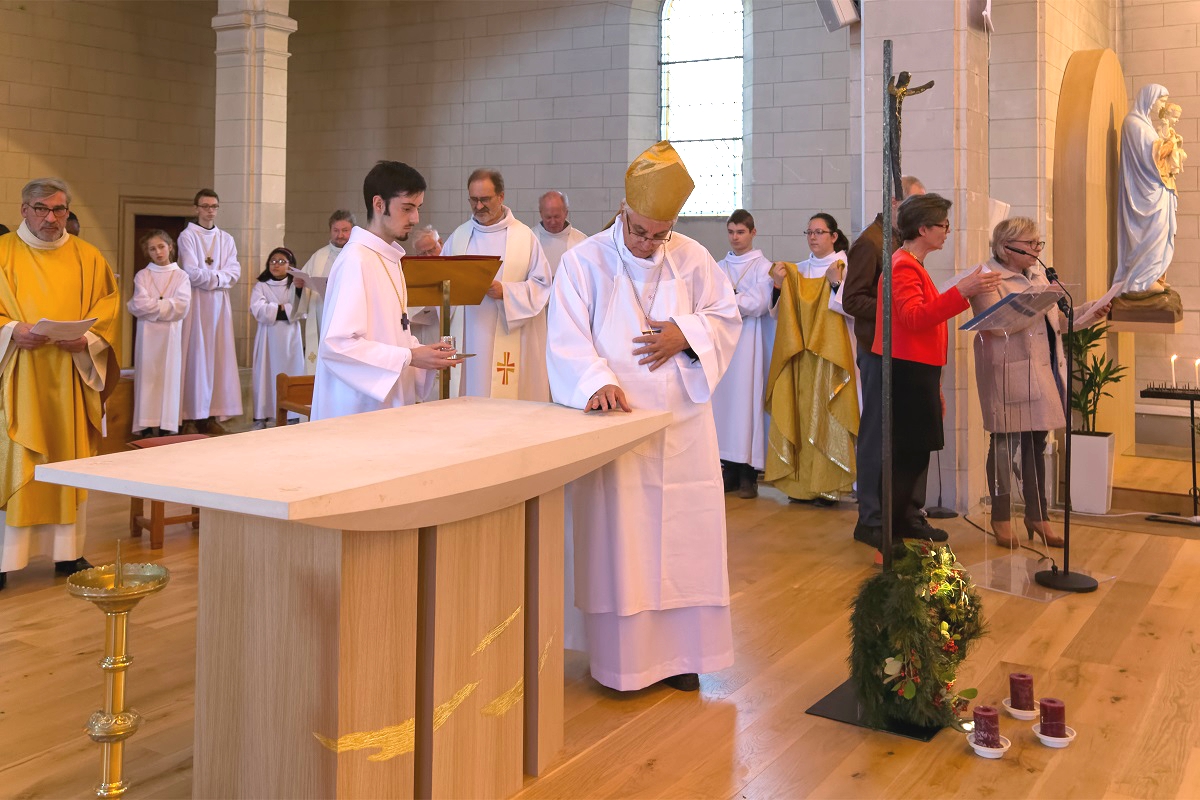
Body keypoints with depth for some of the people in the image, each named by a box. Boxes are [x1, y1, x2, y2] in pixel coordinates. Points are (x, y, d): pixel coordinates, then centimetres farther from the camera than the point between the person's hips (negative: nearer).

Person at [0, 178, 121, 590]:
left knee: (71, 459, 6)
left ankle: (68, 552, 16)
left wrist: (86, 340, -12)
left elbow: (109, 311, 6)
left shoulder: (87, 257, 9)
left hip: (71, 378, 2)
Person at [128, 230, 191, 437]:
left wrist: (152, 305, -6)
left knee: (169, 378, -1)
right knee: (149, 378, -2)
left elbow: (181, 305, -8)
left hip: (171, 334, 0)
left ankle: (167, 427, 0)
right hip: (147, 333, 0)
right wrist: (166, 305, -4)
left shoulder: (181, 276, 7)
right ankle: (151, 427, -3)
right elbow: (139, 305, -6)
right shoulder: (142, 275, 8)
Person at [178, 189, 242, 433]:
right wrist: (218, 276, -4)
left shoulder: (226, 239, 15)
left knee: (219, 356, 2)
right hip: (195, 302, -5)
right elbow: (192, 273, -11)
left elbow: (234, 272, 3)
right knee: (196, 356, -7)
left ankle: (213, 414, 4)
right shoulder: (187, 236, 0)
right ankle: (194, 415, -5)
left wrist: (211, 277, -10)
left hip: (220, 303, 5)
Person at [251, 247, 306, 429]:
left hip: (290, 337, 0)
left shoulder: (295, 285, 8)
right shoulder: (261, 286, 6)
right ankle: (261, 418, 3)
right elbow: (258, 310, -10)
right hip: (268, 337, 0)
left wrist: (299, 289, -20)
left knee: (291, 375, -1)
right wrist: (285, 309, -8)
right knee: (265, 374, -1)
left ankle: (294, 416, 2)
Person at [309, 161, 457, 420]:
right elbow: (337, 344, -22)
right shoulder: (355, 260, -15)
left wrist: (423, 353, 2)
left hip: (389, 406, 8)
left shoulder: (391, 258, 14)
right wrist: (410, 356, -20)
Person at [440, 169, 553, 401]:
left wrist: (505, 292, -13)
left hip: (509, 339, -2)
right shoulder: (459, 236, 13)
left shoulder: (524, 237, 2)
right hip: (467, 337, 3)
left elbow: (542, 285, 0)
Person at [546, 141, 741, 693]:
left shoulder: (692, 259, 6)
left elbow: (726, 317, 11)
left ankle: (679, 650, 20)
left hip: (682, 425, 3)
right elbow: (568, 341, -10)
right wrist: (597, 382, -28)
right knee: (617, 537, -2)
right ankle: (622, 656, 12)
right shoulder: (584, 262, -3)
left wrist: (687, 334, -10)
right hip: (615, 422, -3)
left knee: (683, 533, 6)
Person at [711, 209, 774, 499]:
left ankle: (748, 474, -2)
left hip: (749, 342, -4)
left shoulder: (763, 267, 2)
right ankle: (729, 468, 8)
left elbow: (759, 305, -9)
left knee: (747, 400, -6)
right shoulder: (719, 267, 16)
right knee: (723, 399, 1)